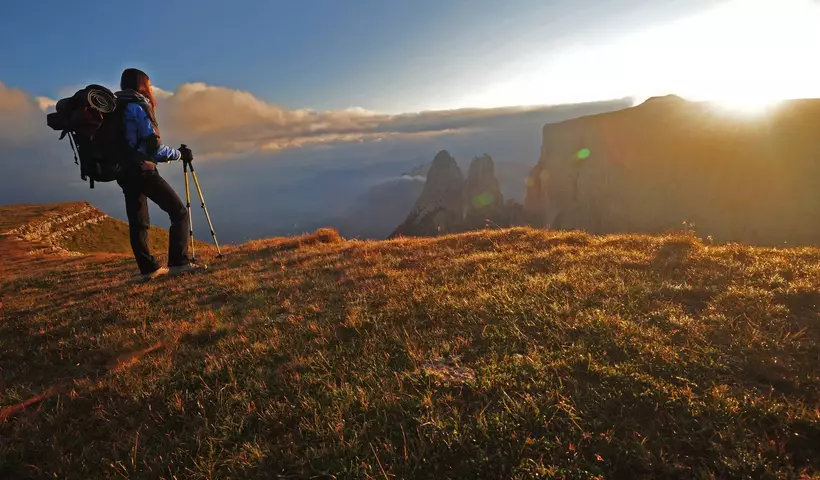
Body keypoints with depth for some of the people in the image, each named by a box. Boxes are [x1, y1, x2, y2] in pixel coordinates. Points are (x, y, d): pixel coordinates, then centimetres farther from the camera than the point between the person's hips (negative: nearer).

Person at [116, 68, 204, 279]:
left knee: (138, 222, 8)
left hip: (124, 172, 9)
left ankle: (148, 268, 10)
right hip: (142, 170, -9)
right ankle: (178, 262, -14)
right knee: (179, 211, -6)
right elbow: (154, 147, -11)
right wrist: (180, 154, 0)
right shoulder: (138, 106, -7)